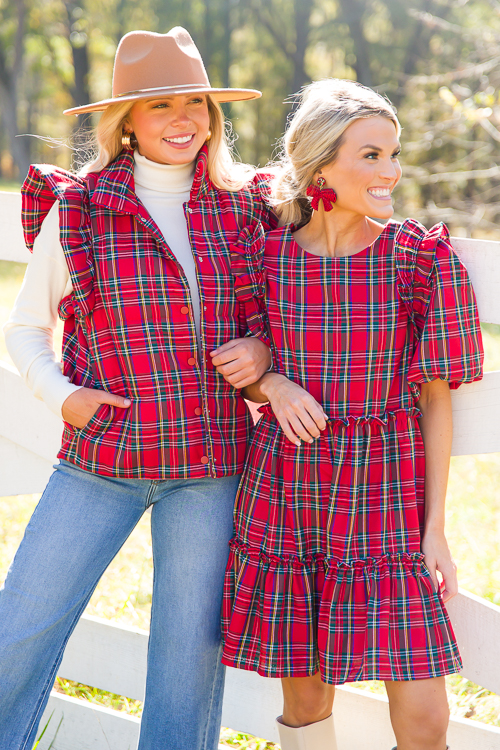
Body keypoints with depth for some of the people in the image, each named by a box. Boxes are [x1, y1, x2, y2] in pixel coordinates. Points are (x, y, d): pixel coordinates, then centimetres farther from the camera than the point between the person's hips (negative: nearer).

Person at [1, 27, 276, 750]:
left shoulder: (245, 207, 5)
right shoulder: (77, 210, -1)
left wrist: (261, 348, -4)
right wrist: (61, 396, -8)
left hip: (212, 461, 2)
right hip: (101, 457, -1)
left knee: (191, 647, 9)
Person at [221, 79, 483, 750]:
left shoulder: (423, 259, -3)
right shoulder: (264, 254, 0)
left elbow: (436, 396, 0)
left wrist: (435, 526, -3)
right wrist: (274, 385, -12)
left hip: (388, 496, -1)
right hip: (284, 493, 1)